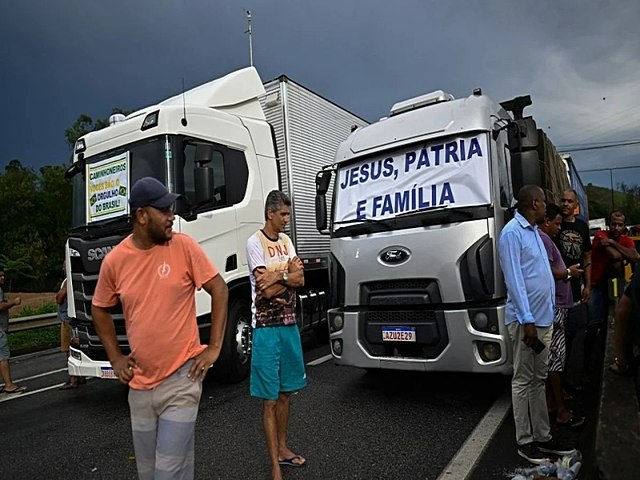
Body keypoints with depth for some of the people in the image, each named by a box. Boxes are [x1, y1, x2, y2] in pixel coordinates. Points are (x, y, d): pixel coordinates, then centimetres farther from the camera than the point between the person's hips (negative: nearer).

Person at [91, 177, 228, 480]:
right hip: (139, 383, 4)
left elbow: (219, 290, -5)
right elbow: (100, 310, 14)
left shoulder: (184, 246, -10)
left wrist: (214, 348, -7)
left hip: (181, 379, -3)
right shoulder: (114, 260, -3)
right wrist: (115, 357, 8)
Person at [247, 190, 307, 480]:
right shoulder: (255, 242, -10)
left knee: (286, 392, 17)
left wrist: (278, 276, -13)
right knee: (270, 399, 1)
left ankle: (282, 449, 33)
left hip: (289, 324, 7)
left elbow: (301, 280, 0)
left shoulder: (285, 240, 11)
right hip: (267, 328, -7)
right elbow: (265, 290, -18)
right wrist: (288, 274, -10)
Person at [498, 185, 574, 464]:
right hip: (526, 320, -9)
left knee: (539, 379, 15)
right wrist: (528, 321, -20)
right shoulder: (512, 233, -14)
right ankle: (525, 441, 13)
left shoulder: (533, 232, 15)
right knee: (523, 381, 1)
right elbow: (514, 280, -18)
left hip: (544, 318, 9)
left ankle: (543, 437, 26)